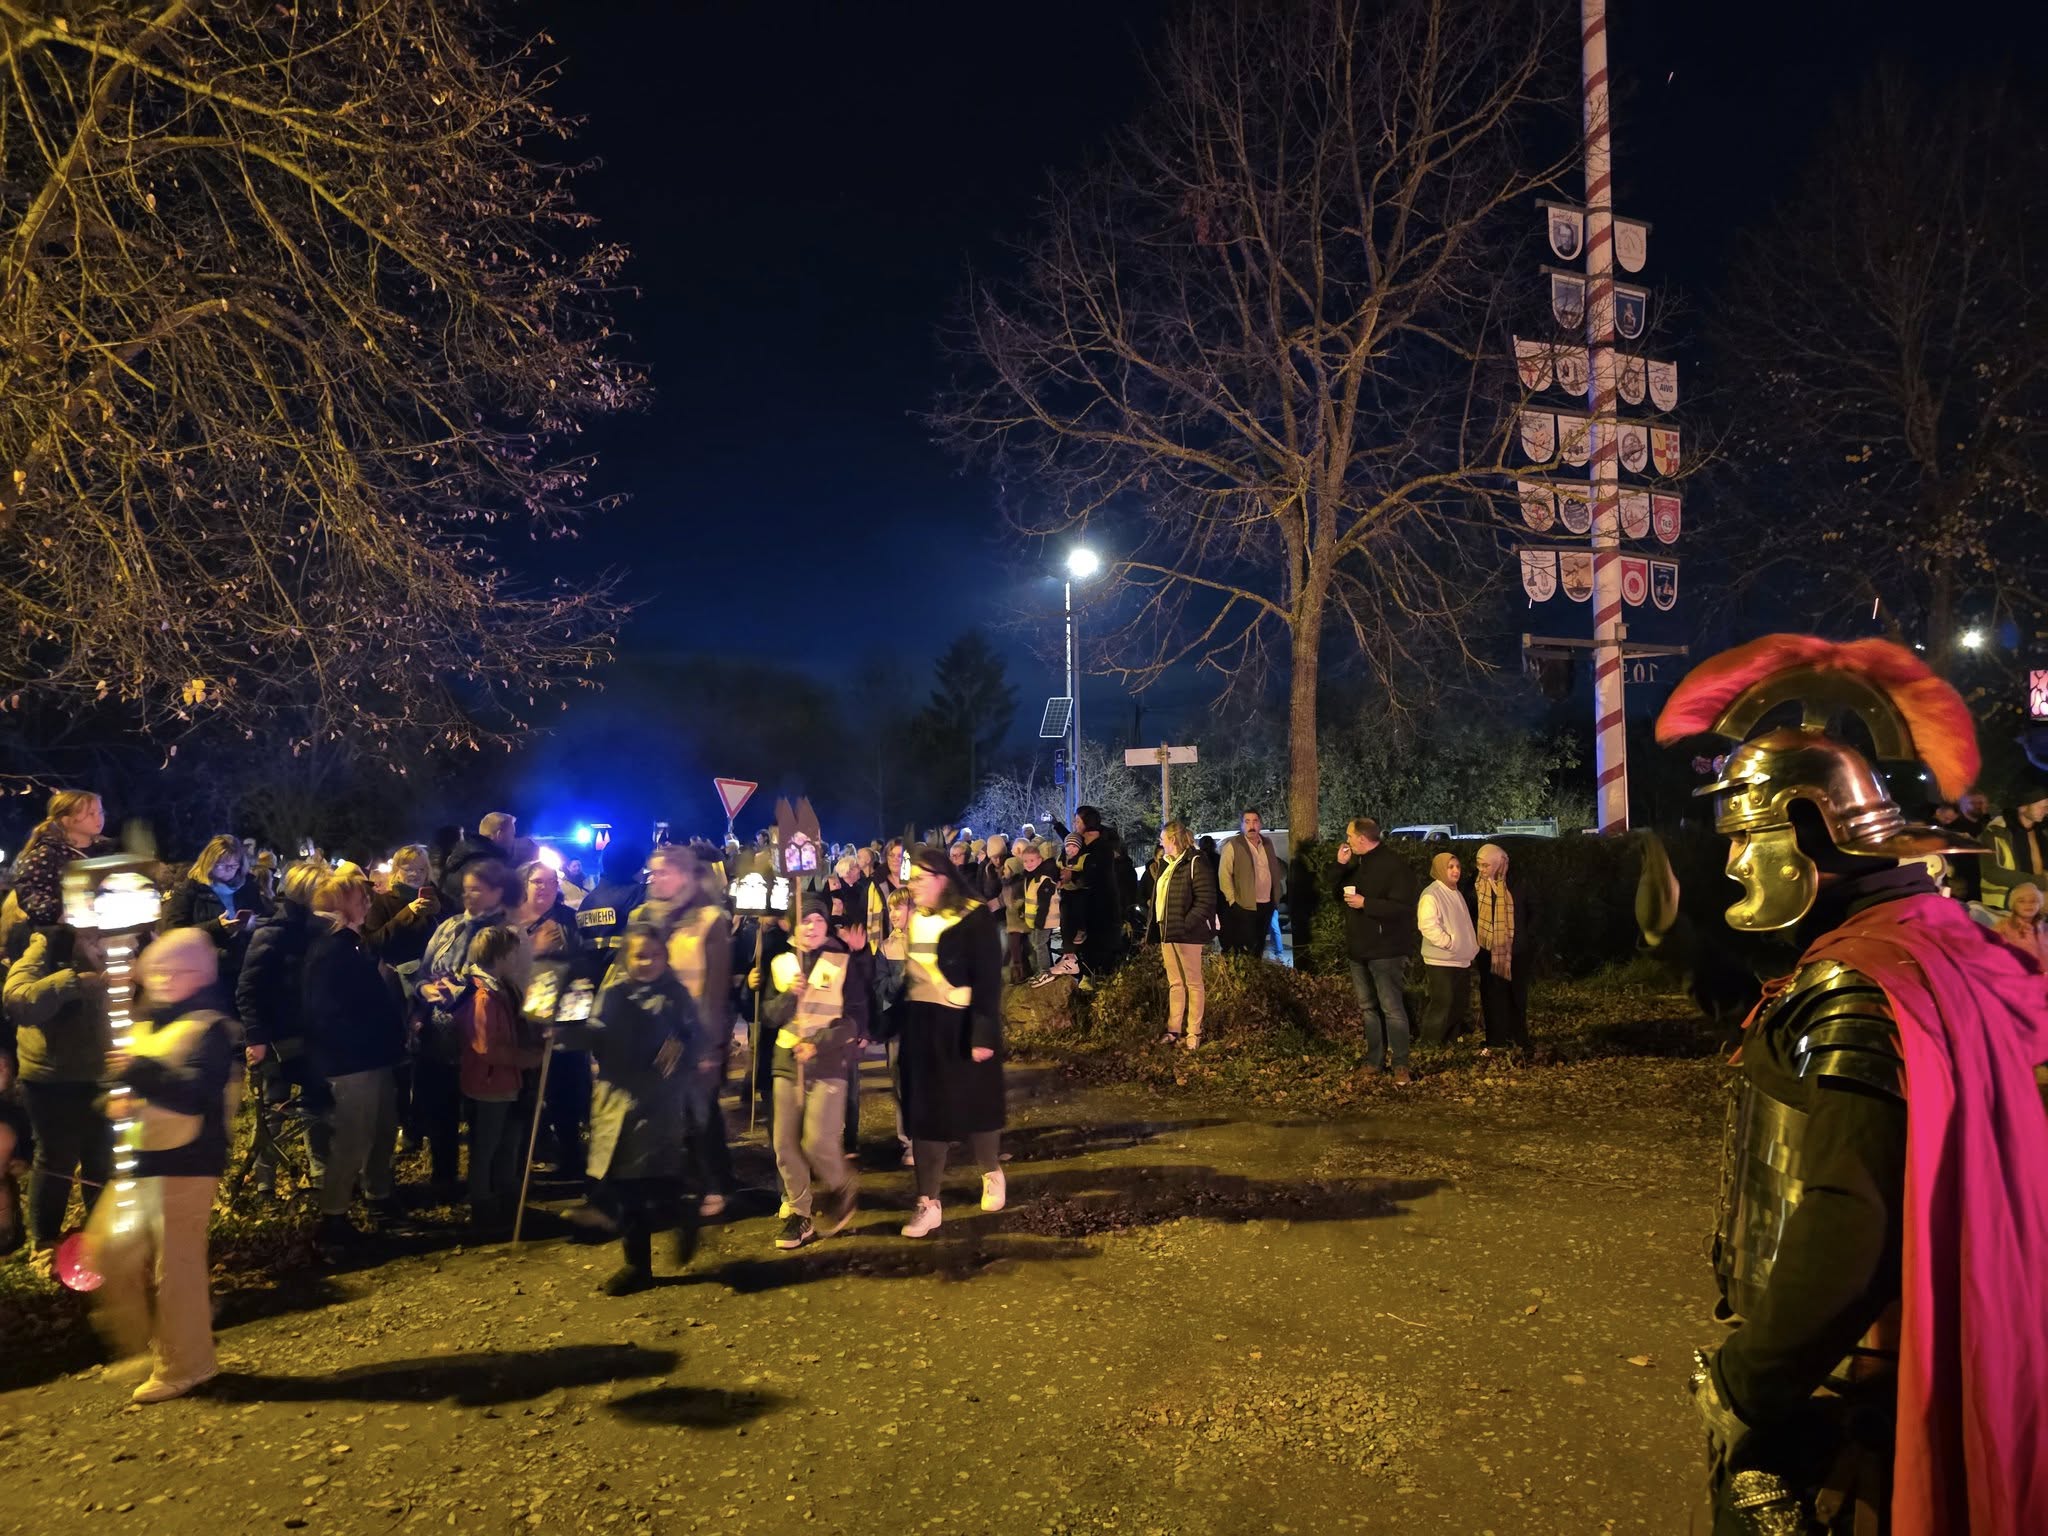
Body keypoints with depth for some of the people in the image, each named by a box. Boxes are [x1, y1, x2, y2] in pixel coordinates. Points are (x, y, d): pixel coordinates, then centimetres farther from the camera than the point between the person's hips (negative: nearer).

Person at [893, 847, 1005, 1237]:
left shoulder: (973, 920, -12)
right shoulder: (911, 920, 6)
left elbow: (988, 981, -15)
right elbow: (902, 974, 9)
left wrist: (983, 1034, -19)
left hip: (961, 1026, -5)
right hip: (920, 1026, 5)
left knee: (975, 1105, 11)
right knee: (925, 1112, 5)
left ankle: (992, 1175, 37)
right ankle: (928, 1204, 11)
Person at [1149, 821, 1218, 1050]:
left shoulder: (1194, 863, -13)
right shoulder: (1166, 864, 15)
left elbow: (1206, 898, -19)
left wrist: (1187, 924, -22)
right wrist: (1157, 925, 13)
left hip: (1187, 934, -9)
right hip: (1167, 932, 9)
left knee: (1193, 983, 1)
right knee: (1174, 983, 13)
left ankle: (1194, 1033, 7)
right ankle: (1174, 1030, 20)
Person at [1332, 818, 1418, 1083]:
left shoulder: (1394, 864, -15)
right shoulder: (1356, 864, 11)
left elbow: (1404, 907, -23)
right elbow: (1335, 891, 14)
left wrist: (1365, 903, -23)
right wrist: (1340, 866, -1)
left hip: (1385, 950, -9)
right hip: (1358, 949, 9)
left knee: (1391, 1008, -7)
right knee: (1368, 1007, 13)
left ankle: (1400, 1065, -2)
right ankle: (1374, 1060, 21)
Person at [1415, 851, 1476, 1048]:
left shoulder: (1457, 893, 15)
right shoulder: (1431, 894, -15)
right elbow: (1427, 925, -24)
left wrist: (1471, 946, 13)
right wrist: (1449, 943, -21)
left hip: (1462, 959, 9)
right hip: (1441, 960, -9)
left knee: (1461, 1004, 14)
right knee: (1442, 1004, -7)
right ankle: (1431, 1044, 1)